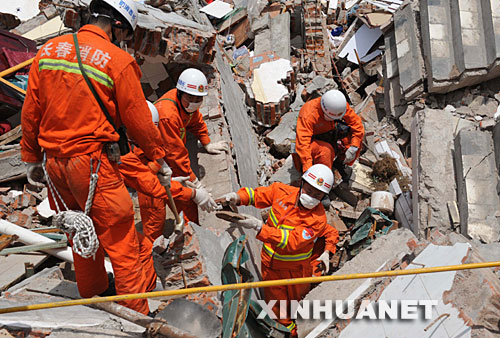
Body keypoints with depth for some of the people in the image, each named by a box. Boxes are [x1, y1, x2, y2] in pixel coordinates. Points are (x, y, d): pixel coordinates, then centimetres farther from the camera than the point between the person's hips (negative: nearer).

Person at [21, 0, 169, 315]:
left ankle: (92, 292, 43)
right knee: (121, 241, 4)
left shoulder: (47, 50, 6)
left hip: (53, 161, 7)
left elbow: (30, 112, 9)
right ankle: (137, 313, 13)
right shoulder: (119, 61, -12)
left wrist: (32, 159, 18)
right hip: (93, 162, -6)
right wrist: (160, 159, 7)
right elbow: (139, 121, -6)